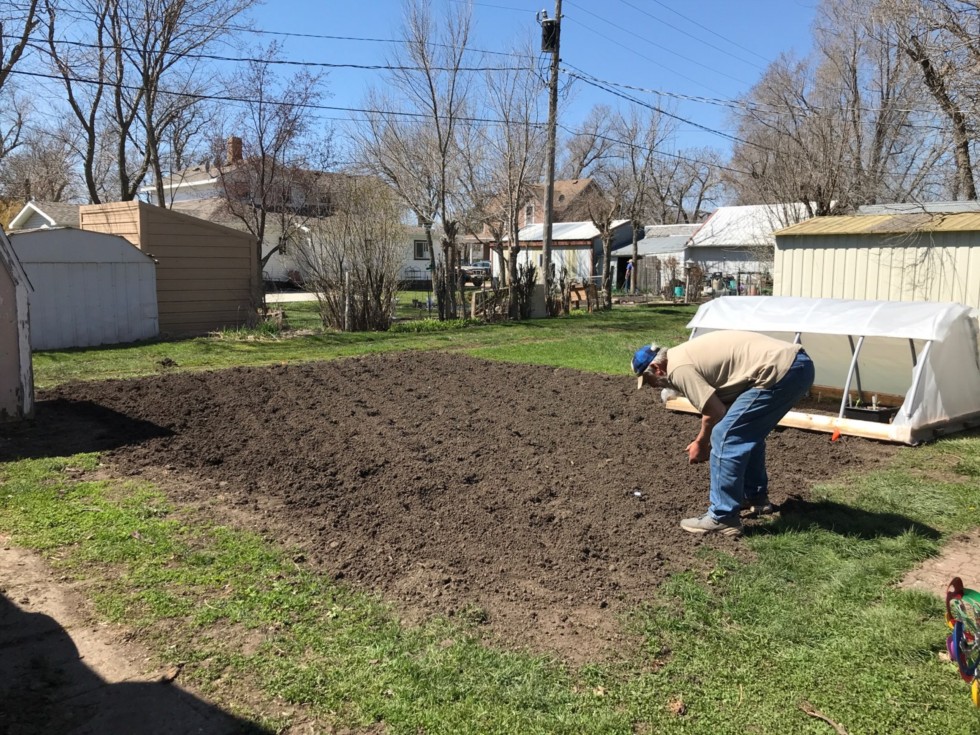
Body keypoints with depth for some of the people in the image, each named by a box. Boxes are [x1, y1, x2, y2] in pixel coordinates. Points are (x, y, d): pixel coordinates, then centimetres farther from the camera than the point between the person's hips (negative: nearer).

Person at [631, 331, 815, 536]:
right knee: (748, 433, 26)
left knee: (725, 437, -6)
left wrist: (701, 444, 10)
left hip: (778, 371, -11)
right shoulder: (685, 355, 22)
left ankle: (722, 518, 0)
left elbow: (715, 413, -7)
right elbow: (718, 403, 28)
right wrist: (704, 441, 29)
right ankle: (756, 497, 39)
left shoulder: (678, 368, -8)